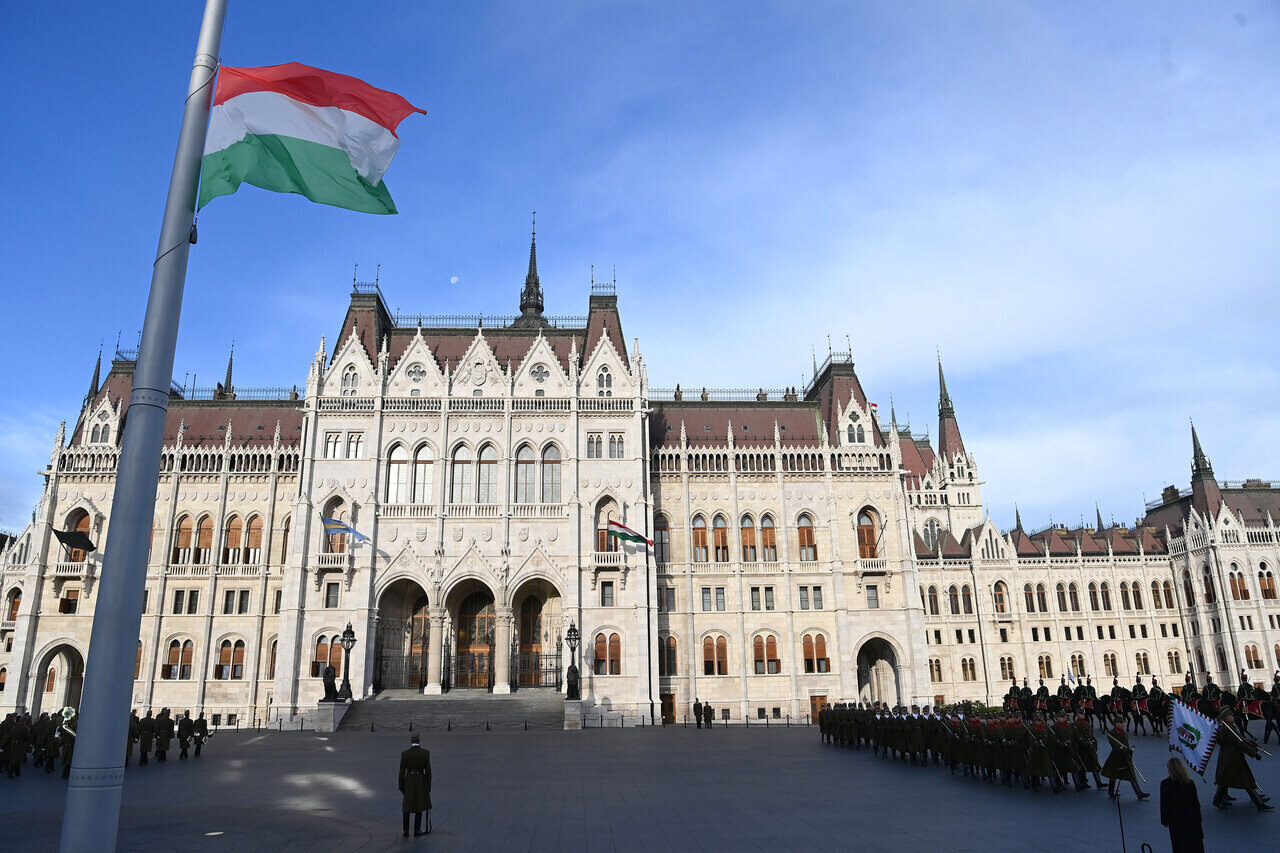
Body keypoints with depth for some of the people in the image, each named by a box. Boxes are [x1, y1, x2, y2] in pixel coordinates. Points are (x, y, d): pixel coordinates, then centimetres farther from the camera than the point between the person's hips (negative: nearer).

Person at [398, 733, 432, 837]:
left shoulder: (405, 754, -10)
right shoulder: (426, 753, -10)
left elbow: (402, 772, -6)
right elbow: (428, 771, -6)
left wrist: (401, 787, 4)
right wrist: (428, 786, 4)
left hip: (408, 782, 0)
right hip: (421, 781, 0)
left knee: (406, 807, 16)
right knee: (420, 806, 15)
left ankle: (406, 831, 15)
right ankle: (417, 830, 20)